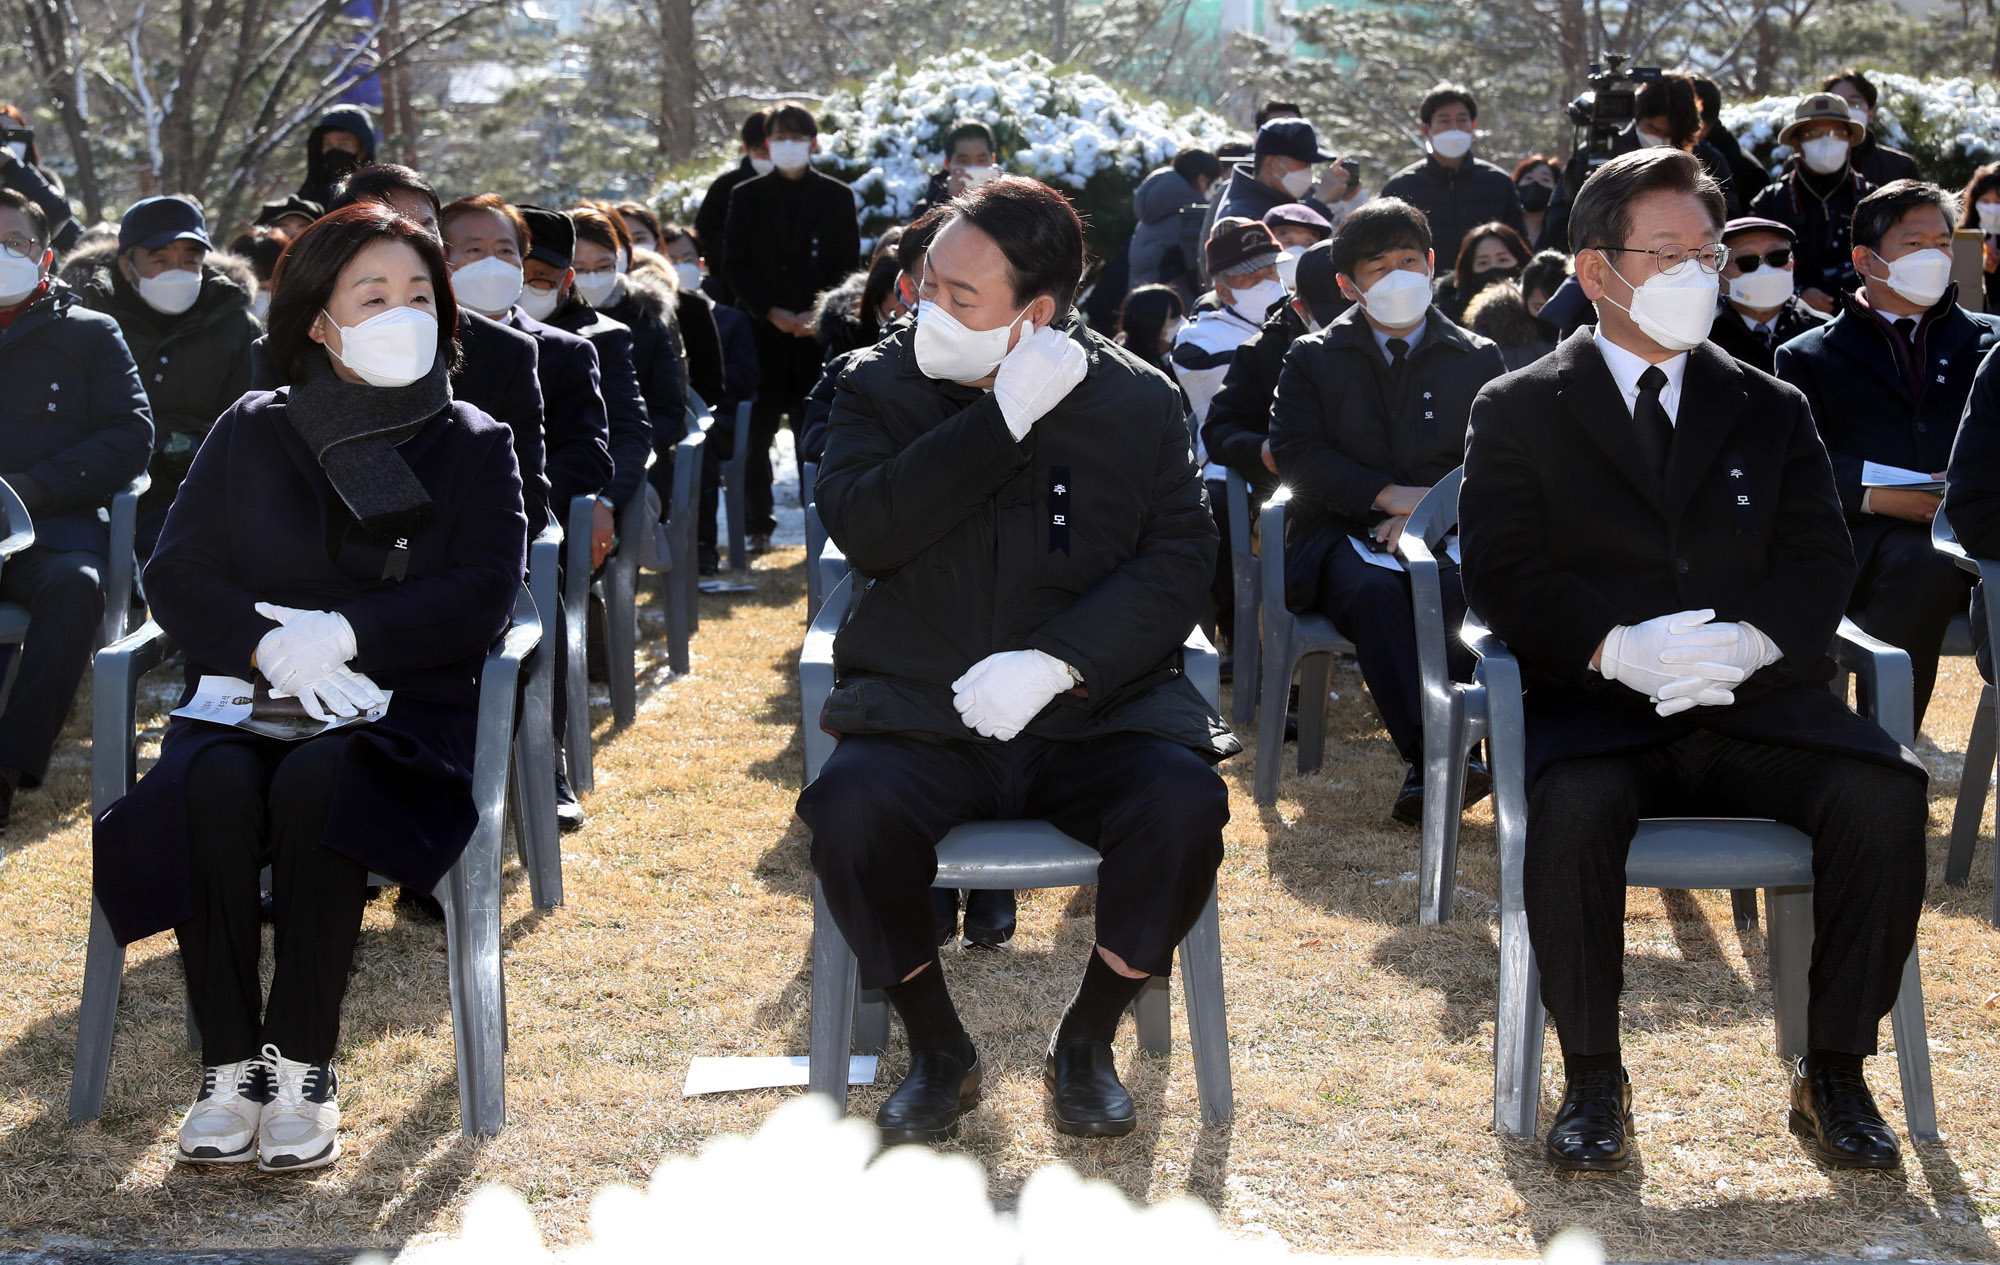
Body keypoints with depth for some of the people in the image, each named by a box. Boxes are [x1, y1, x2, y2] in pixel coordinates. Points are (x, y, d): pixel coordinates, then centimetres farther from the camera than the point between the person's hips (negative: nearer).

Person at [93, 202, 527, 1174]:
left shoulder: (474, 446, 13)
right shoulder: (251, 433, 15)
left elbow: (485, 594, -1)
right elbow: (176, 573, 5)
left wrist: (344, 634, -14)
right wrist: (269, 647, -14)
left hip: (401, 705, -1)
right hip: (248, 696, 2)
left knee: (316, 783, -36)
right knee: (214, 787, -34)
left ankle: (303, 1072, -28)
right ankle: (230, 1067, -26)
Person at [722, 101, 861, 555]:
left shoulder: (836, 197, 9)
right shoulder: (747, 197, 10)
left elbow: (848, 264, 6)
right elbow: (737, 266, 6)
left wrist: (816, 314, -8)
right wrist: (772, 312, -8)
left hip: (818, 330, 0)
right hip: (763, 329, 1)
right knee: (756, 432, -3)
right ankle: (756, 526, 4)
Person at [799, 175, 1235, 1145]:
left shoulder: (1136, 402, 4)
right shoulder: (882, 388, 4)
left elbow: (1178, 561, -3)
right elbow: (864, 529, -13)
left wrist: (1058, 661, -19)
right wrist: (1003, 421, -18)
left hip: (1093, 711, 0)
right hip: (920, 717, 0)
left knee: (1184, 806, -29)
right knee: (851, 810, -30)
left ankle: (1086, 1044, -2)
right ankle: (938, 1052, -3)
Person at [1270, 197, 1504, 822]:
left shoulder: (1477, 358, 16)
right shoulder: (1313, 358, 15)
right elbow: (1295, 451, 1)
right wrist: (1389, 494, -11)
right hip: (1344, 531, -1)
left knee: (1456, 594, -36)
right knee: (1374, 594, -37)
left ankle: (1425, 771, -41)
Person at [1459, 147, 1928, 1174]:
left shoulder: (1771, 412, 20)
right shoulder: (1518, 411, 11)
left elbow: (1822, 561, 8)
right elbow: (1500, 569, -2)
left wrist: (1752, 637, -16)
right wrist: (1617, 647, -20)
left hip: (1756, 703, 3)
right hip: (1594, 704, -2)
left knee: (1885, 792, -27)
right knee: (1575, 806, -36)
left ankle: (1834, 1072, -11)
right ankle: (1593, 1079, -17)